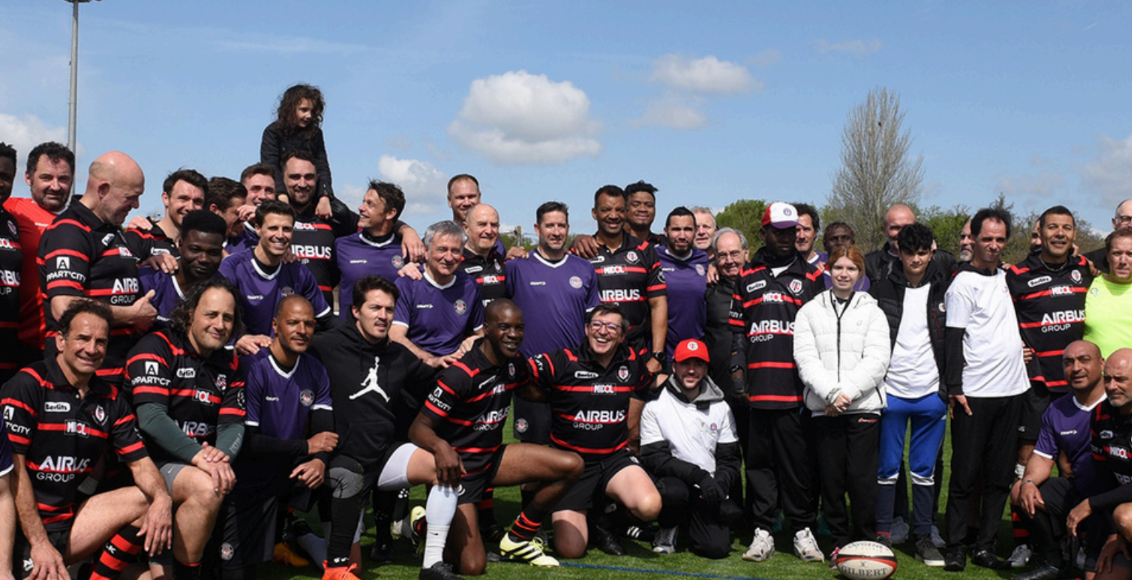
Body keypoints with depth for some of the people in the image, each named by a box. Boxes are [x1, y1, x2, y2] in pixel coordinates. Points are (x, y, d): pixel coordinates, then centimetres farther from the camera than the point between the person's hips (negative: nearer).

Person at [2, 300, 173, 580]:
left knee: (147, 499, -7)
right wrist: (39, 543, -19)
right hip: (23, 528, -6)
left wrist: (162, 497, -17)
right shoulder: (28, 385, -10)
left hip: (68, 519, 6)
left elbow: (139, 462, 7)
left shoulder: (111, 399, 9)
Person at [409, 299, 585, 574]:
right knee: (471, 567, -17)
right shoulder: (460, 374, -23)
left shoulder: (514, 363, 0)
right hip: (458, 468, -7)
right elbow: (419, 427, -26)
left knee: (571, 465, -8)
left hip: (493, 459, 7)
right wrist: (440, 447, -46)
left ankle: (517, 539, 7)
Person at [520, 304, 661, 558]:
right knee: (570, 549, -13)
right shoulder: (561, 362, -8)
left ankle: (605, 520, 6)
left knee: (649, 506, -28)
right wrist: (554, 397, -14)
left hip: (615, 458, 2)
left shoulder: (634, 363, 3)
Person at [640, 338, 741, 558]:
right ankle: (668, 529, -2)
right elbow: (654, 458, -8)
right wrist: (698, 475, -20)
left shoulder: (720, 408, 9)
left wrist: (720, 484, -10)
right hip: (673, 480, -2)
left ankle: (692, 523, 17)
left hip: (708, 491, 2)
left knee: (717, 547, -20)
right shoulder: (655, 406, -2)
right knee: (673, 492, -38)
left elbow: (730, 458, 12)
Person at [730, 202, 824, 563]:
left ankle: (803, 529, 9)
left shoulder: (811, 277, 11)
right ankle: (762, 530, 11)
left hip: (796, 388, -1)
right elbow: (736, 328, 11)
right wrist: (737, 370, 0)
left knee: (798, 460, 0)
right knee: (759, 459, 4)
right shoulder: (747, 276, 13)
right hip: (757, 386, 1)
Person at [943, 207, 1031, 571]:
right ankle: (955, 548, 4)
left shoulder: (1005, 277, 14)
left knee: (1000, 475, 7)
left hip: (1011, 390, 7)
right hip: (974, 394, -6)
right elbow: (953, 339, -9)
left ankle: (986, 547, 13)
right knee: (966, 474, -3)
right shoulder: (964, 283, -5)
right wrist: (955, 388, -15)